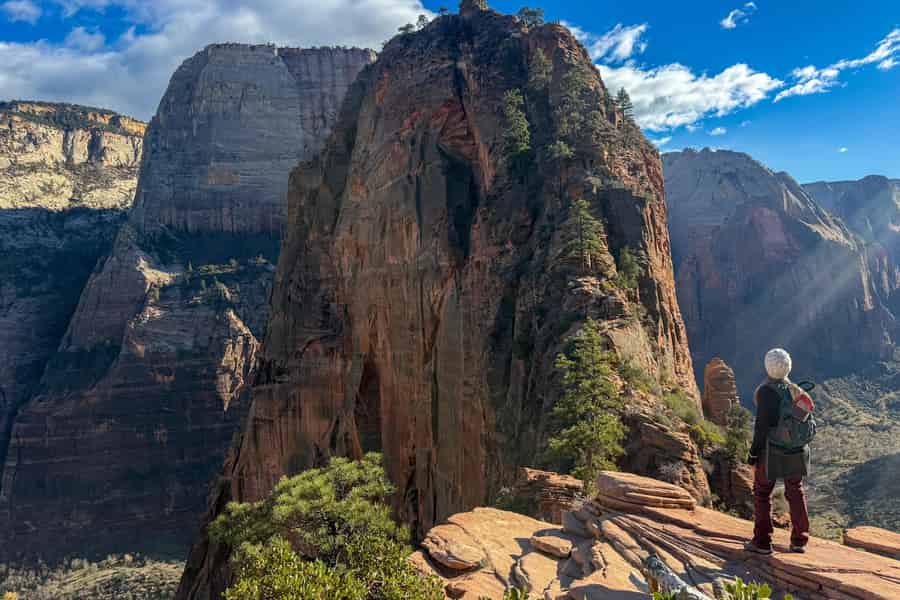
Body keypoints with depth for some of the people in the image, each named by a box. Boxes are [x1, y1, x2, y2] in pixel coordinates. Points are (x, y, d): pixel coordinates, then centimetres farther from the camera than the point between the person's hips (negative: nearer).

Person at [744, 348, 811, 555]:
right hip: (796, 450, 6)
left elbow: (762, 424, -18)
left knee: (762, 493, 6)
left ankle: (762, 542, 10)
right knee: (796, 492, 17)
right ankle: (799, 540, 23)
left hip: (772, 449, -6)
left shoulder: (765, 391, -17)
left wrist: (754, 451, -9)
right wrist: (802, 445, 17)